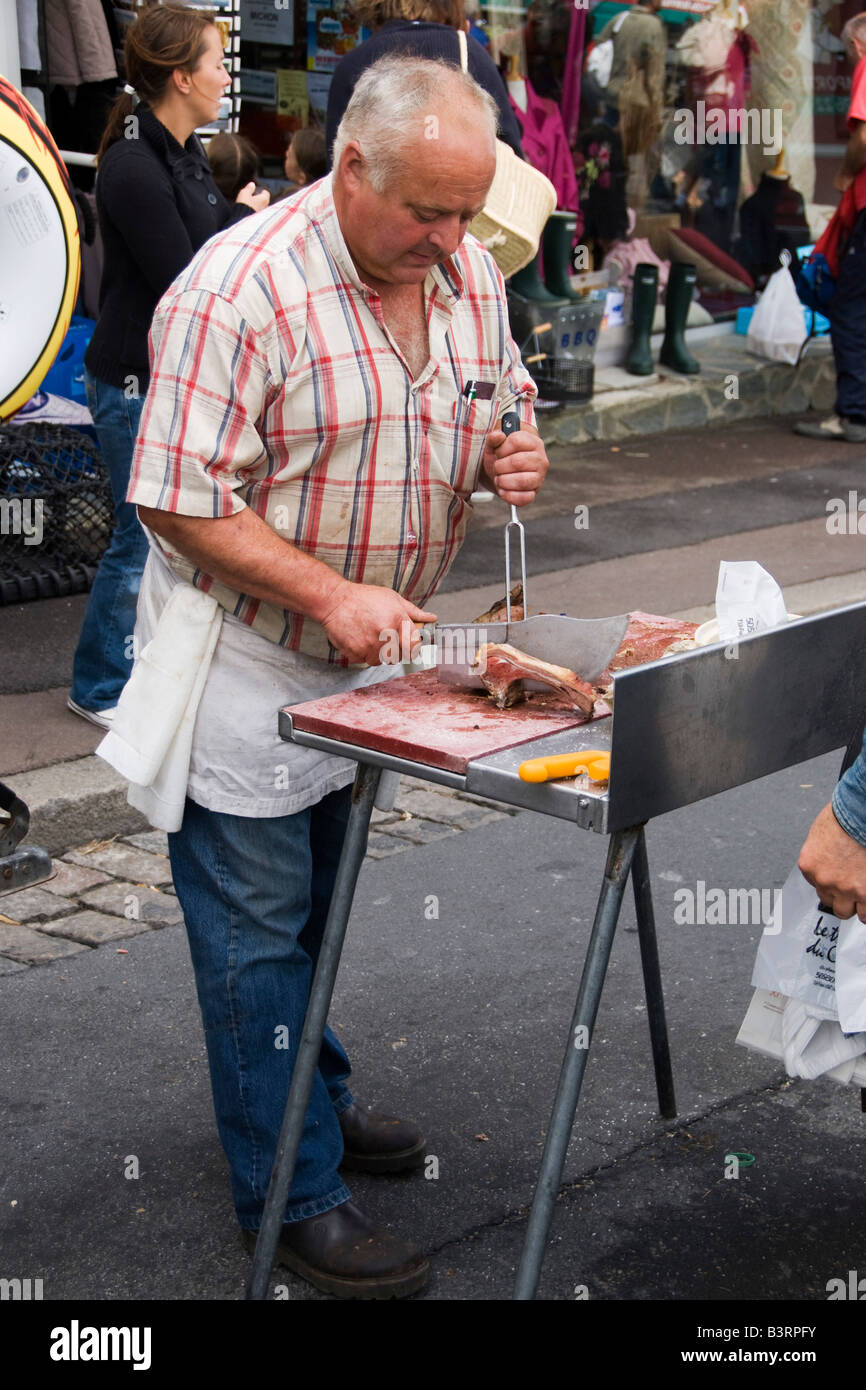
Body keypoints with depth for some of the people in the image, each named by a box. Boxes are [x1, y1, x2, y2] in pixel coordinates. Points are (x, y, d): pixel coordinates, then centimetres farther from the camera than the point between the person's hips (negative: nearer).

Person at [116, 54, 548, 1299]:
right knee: (259, 924, 2)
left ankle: (313, 1099, 40)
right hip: (244, 652, -7)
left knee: (320, 900, 21)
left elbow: (505, 400, 13)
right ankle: (293, 1200, 13)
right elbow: (180, 499, -23)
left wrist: (513, 452, -11)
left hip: (371, 646, 7)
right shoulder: (242, 288, -24)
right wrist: (331, 594, -29)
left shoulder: (469, 274, -2)